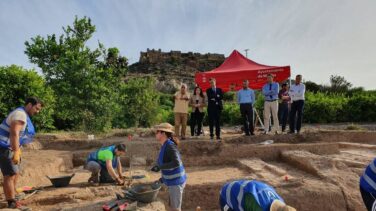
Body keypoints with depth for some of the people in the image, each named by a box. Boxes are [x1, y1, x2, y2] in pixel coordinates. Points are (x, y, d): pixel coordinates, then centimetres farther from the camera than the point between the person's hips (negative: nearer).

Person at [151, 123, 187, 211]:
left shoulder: (170, 145, -21)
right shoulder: (165, 146, 7)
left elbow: (176, 163, -31)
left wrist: (160, 167, -26)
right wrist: (164, 177, 17)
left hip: (176, 181, -9)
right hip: (173, 181, 9)